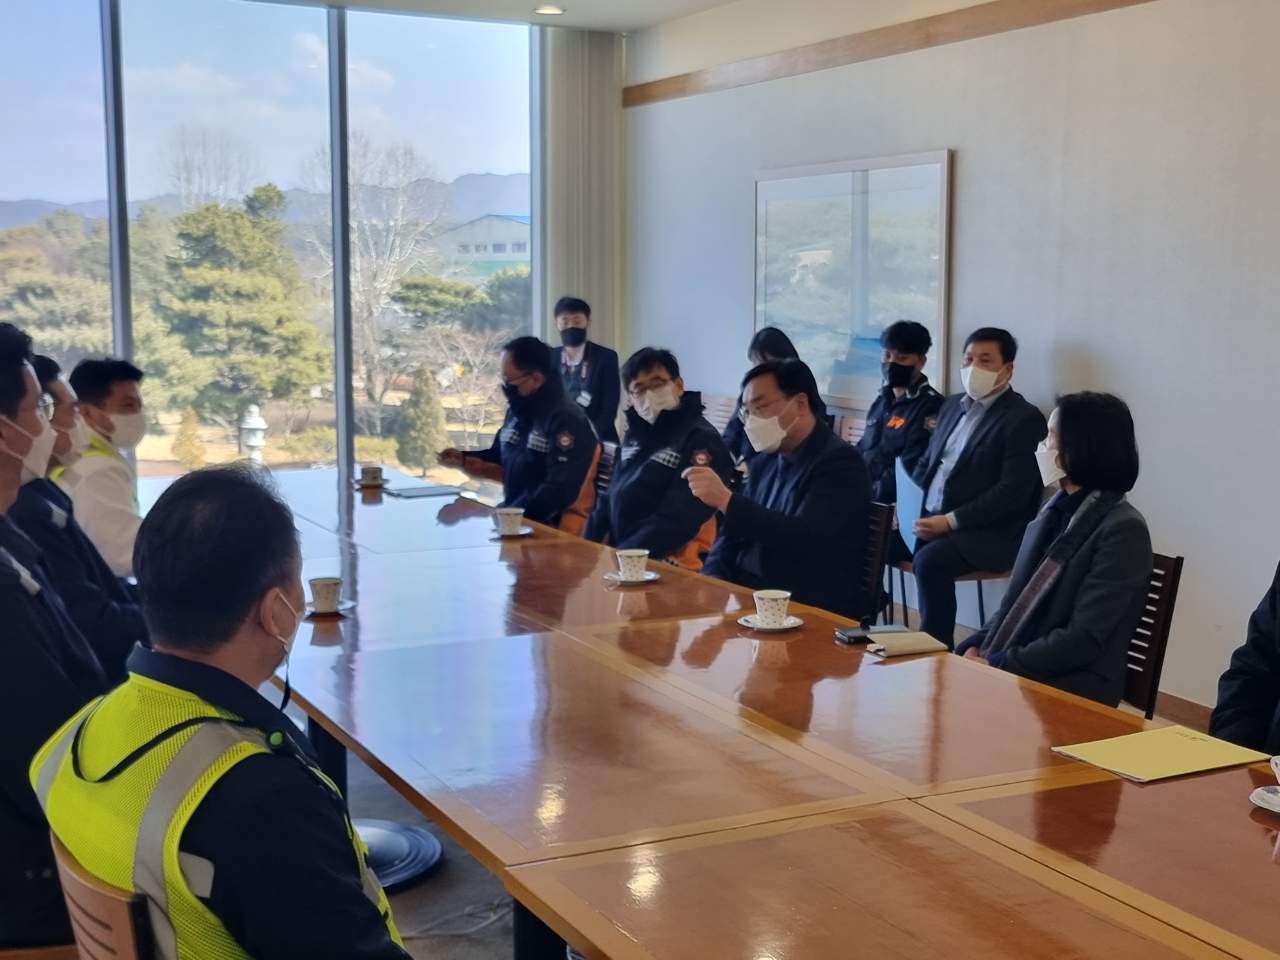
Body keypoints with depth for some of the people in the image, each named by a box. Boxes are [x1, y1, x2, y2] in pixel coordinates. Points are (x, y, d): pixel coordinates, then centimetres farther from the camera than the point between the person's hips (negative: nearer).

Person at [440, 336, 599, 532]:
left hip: (553, 528, -8)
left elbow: (559, 492, -23)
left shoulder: (568, 421, -17)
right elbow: (502, 457, 27)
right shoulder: (518, 410, 10)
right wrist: (463, 458, 10)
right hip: (514, 517, 8)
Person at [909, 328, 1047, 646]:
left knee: (929, 561, -32)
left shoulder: (1024, 419, -7)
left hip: (987, 532, -7)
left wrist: (951, 521, -21)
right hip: (929, 518, 7)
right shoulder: (954, 405, 17)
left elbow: (1012, 492, -15)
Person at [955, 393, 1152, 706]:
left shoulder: (1122, 530, -12)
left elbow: (1083, 641, -17)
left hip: (1072, 690, -7)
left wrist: (996, 665, -15)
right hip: (1008, 672, 7)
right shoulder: (1054, 513, 13)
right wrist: (974, 647, -1)